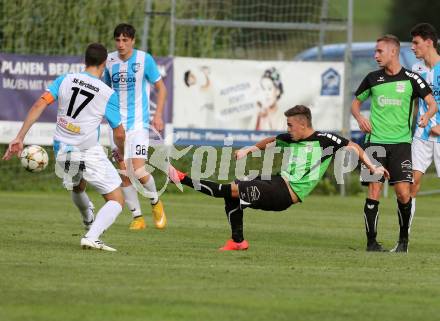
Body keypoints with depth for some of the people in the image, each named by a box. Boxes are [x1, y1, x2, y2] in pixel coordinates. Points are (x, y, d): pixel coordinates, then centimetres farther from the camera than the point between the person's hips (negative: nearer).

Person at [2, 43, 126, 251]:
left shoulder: (64, 80, 1)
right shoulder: (108, 94, -7)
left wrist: (20, 138, -7)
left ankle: (90, 223, 55)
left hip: (62, 151, 5)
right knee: (116, 201, 0)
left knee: (78, 188, 35)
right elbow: (119, 134, -3)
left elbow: (39, 105, -8)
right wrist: (121, 153, 20)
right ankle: (92, 238, -21)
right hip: (89, 154, -5)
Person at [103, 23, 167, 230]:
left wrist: (158, 115, -7)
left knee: (139, 172, -13)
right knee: (124, 173, 0)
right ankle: (137, 217, 11)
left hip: (139, 123, -4)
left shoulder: (144, 59, -6)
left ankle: (155, 202, 16)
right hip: (118, 124, 4)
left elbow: (161, 88, 1)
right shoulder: (110, 60, 4)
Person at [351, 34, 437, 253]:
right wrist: (359, 117, -2)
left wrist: (427, 115, -19)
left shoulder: (411, 79, 1)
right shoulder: (372, 78, 8)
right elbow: (356, 102, 19)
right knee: (374, 190, -6)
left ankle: (403, 239, 8)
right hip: (375, 141, 1)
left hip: (401, 142, -1)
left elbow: (432, 103, 3)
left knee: (403, 192, -10)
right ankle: (371, 241, 1)